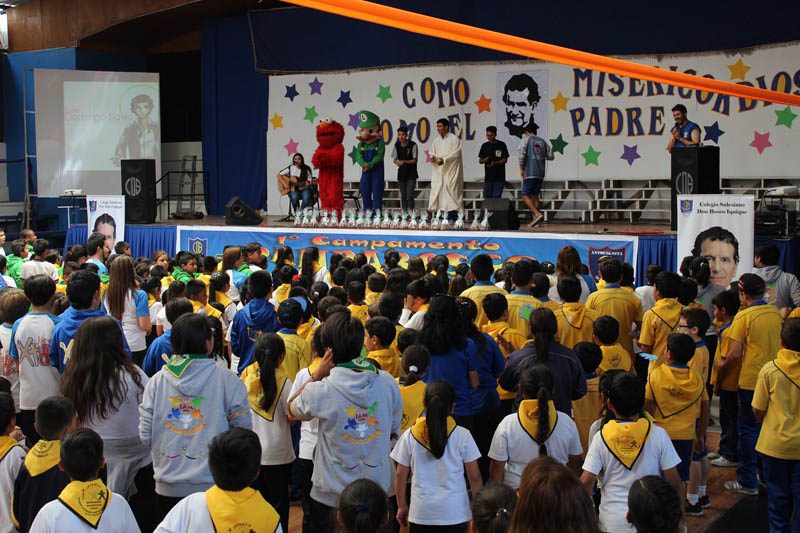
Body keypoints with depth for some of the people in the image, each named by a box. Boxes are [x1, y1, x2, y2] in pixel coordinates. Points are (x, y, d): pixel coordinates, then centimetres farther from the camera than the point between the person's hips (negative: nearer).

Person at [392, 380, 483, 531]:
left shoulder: (409, 436, -3)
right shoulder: (462, 436, -7)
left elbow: (400, 475, 2)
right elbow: (474, 477, -3)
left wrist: (402, 506, 15)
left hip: (420, 513, 1)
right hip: (455, 513, -1)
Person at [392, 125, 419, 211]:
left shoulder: (413, 145, -9)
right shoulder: (397, 145, 4)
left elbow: (415, 160, -9)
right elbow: (394, 159, 7)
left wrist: (405, 162, -24)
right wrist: (397, 162, -17)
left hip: (411, 173, -4)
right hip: (401, 172, 4)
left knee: (410, 195, -11)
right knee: (403, 195, 9)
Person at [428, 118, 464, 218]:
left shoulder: (454, 139, -3)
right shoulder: (436, 140, 15)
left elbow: (455, 154, -11)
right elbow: (432, 152, 13)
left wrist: (443, 160, -20)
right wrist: (432, 157, -10)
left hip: (450, 171, -5)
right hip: (438, 171, 6)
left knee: (450, 190, -8)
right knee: (436, 190, -2)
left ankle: (451, 218, -6)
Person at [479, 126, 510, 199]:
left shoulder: (501, 145, -1)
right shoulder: (484, 146, 9)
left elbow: (505, 160, -3)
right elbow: (480, 160, 11)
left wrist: (495, 163, -20)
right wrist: (484, 160, -13)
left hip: (499, 177, -3)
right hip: (488, 176, 3)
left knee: (496, 197, -8)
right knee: (487, 197, 4)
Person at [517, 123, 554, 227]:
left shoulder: (526, 140, 0)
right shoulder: (543, 141, 14)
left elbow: (520, 153, -14)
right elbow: (551, 156, 13)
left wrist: (521, 169, -12)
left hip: (529, 173, -5)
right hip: (540, 174, 6)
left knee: (525, 195, -4)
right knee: (535, 196, 11)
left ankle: (537, 214, -21)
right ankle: (535, 219, 5)